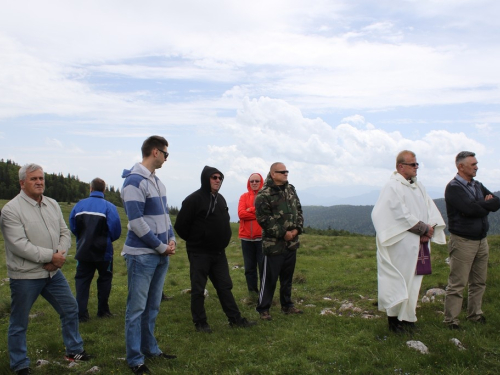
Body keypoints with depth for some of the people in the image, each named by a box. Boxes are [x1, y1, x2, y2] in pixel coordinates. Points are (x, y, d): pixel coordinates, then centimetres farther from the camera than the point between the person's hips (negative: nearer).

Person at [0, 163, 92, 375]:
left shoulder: (53, 205, 6)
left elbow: (65, 233, 6)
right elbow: (19, 245, -21)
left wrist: (60, 255, -13)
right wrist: (51, 256, -20)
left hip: (53, 272, 6)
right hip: (25, 276, -6)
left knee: (70, 309, 14)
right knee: (19, 323, 8)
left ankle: (74, 351, 31)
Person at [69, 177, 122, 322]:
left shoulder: (79, 205, -3)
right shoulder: (109, 207, -12)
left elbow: (72, 227, 1)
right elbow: (116, 231, -14)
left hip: (84, 251, 2)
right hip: (103, 251, -2)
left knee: (82, 280, 9)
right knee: (104, 279, 15)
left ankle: (81, 313, 3)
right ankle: (103, 310, 20)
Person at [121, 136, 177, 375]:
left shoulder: (157, 181, 12)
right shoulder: (134, 181, -15)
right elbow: (137, 222, -19)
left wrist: (171, 239, 1)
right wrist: (162, 246, -13)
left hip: (161, 255, 8)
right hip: (142, 255, -8)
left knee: (152, 307, 17)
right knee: (137, 308, 1)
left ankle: (150, 349, 29)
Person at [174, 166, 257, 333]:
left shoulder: (220, 199, 11)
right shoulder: (194, 199, -14)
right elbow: (180, 225, -14)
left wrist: (223, 240, 12)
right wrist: (193, 240, -2)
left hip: (218, 252, 7)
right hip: (199, 253, -7)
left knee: (225, 286, 11)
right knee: (198, 289, 3)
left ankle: (235, 319, 18)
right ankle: (200, 322, 14)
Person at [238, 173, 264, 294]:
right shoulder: (244, 196, 8)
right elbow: (241, 213, -7)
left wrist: (251, 210, -11)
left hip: (262, 237, -3)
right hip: (246, 238, 3)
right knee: (249, 268, 10)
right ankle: (252, 293, 22)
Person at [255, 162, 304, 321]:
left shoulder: (291, 189, 9)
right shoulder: (264, 195, -15)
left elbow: (299, 211, 12)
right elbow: (263, 219, -19)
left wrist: (297, 229, -5)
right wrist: (283, 233, -17)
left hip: (292, 242, 7)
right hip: (274, 244, -7)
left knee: (287, 277, 17)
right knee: (270, 278, 0)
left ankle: (287, 305, 31)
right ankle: (263, 309, 13)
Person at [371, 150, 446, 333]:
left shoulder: (418, 187, 15)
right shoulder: (392, 187, -10)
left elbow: (431, 209, 9)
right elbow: (402, 215, -17)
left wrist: (430, 229, -8)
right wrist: (424, 229, -11)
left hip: (419, 243, 8)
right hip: (401, 244, -8)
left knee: (413, 279, 11)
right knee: (399, 280, -2)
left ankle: (407, 316, 20)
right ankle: (395, 318, 8)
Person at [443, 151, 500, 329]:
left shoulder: (478, 186, 14)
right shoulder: (453, 187, -11)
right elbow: (470, 209, -24)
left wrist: (480, 205, -14)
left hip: (481, 240, 8)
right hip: (463, 241, -8)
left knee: (479, 282, 14)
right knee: (457, 284, -4)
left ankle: (475, 315, 26)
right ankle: (451, 320, 2)